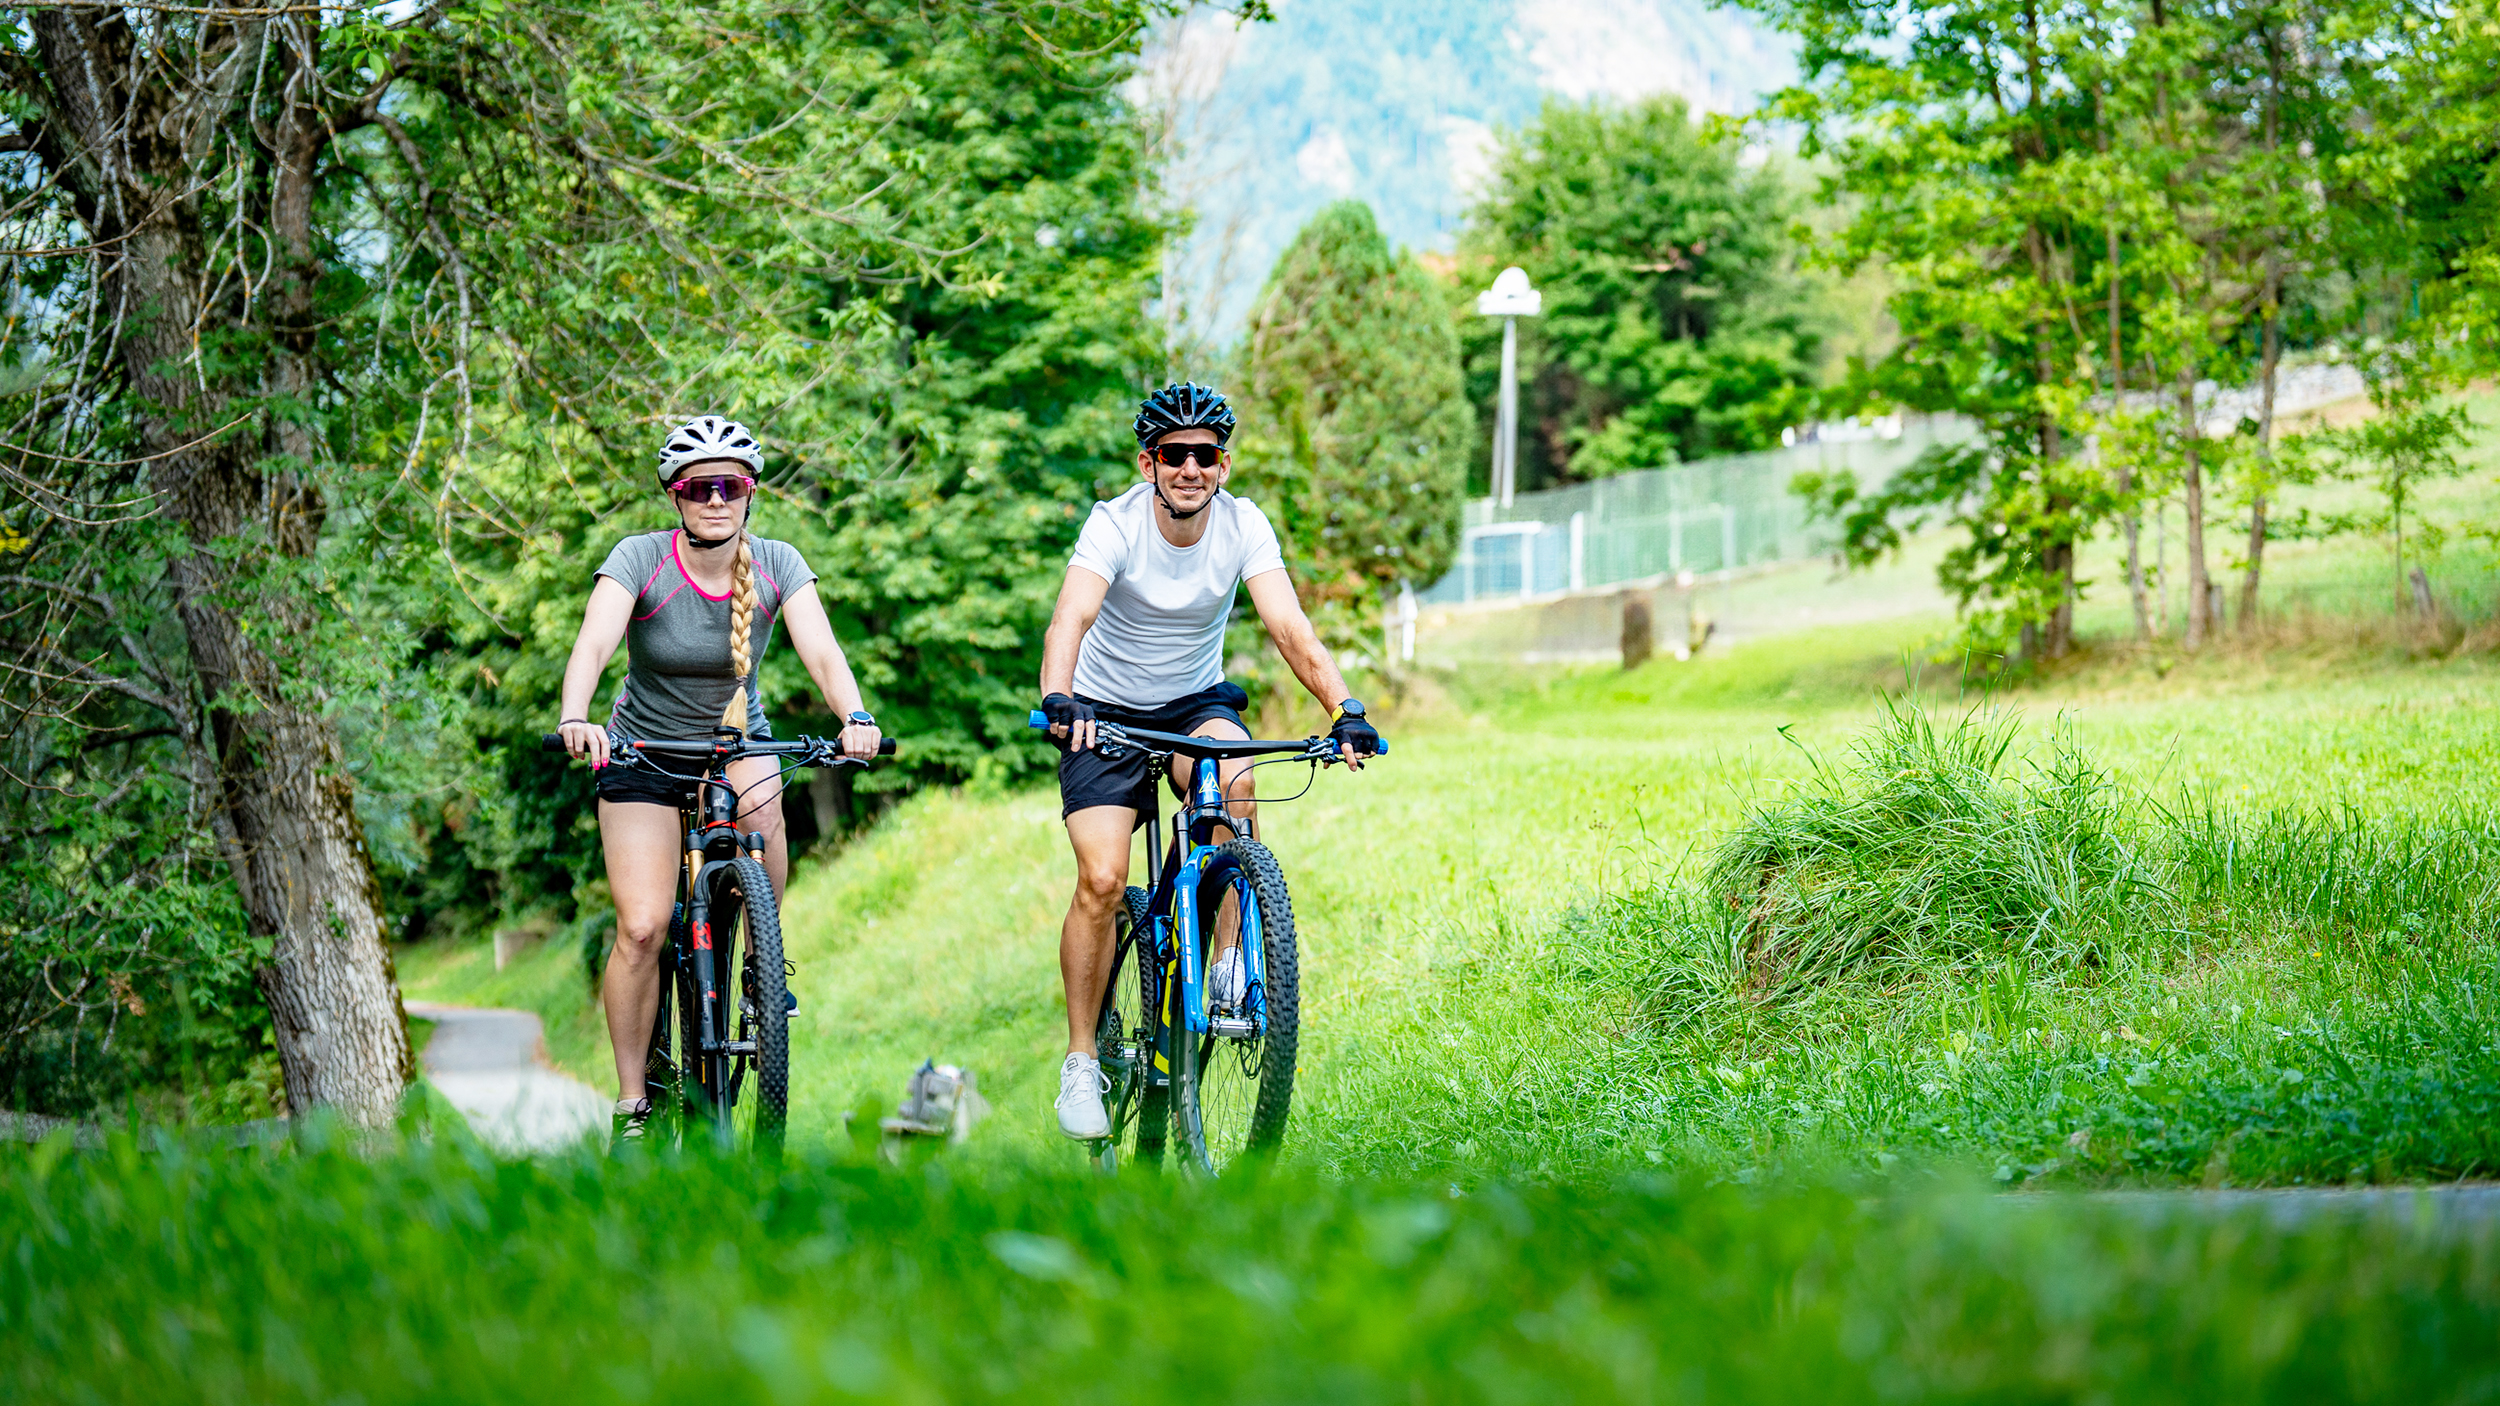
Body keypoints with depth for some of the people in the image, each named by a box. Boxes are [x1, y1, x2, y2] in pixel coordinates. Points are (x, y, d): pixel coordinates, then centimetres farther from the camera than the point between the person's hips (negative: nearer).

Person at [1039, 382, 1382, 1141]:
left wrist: (1344, 709, -42)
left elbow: (1290, 628, -26)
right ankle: (1081, 1060, -2)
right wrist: (1057, 700, -58)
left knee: (1236, 781, -33)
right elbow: (1069, 622, -38)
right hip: (1106, 711, -2)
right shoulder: (1115, 524, -22)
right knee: (1102, 880, -17)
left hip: (1196, 703, 2)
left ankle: (1231, 959, -18)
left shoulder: (1243, 525, -16)